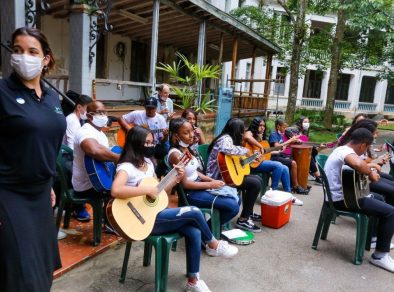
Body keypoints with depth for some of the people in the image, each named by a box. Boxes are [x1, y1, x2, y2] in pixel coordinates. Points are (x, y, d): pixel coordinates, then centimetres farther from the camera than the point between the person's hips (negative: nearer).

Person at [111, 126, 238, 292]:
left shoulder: (148, 163, 11)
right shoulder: (126, 167, -15)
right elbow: (116, 191, -35)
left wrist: (176, 179, 2)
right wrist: (147, 190, -28)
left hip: (155, 212, 8)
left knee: (194, 232, -12)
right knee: (194, 212, -17)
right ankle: (213, 245, 11)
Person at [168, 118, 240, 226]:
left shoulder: (188, 149, 6)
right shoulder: (175, 154, -20)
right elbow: (185, 183, -21)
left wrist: (212, 180, -1)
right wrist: (210, 184, -16)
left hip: (199, 184, 9)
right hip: (190, 193, -9)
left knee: (236, 198, 8)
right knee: (233, 206, -14)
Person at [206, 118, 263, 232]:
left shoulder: (230, 138, 14)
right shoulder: (226, 138, -17)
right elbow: (226, 148, -41)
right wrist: (245, 151, -27)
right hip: (219, 178, -11)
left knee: (257, 179, 12)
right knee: (255, 183, -18)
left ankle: (249, 212, 23)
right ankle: (243, 219, -10)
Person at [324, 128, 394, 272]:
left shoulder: (341, 149, 13)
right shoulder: (347, 151, -20)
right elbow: (358, 164, -43)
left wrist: (368, 170, 11)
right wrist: (371, 172, -23)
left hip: (341, 194, 11)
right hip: (341, 199, -11)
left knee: (378, 198, 29)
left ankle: (374, 238, 37)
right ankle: (380, 255, 0)